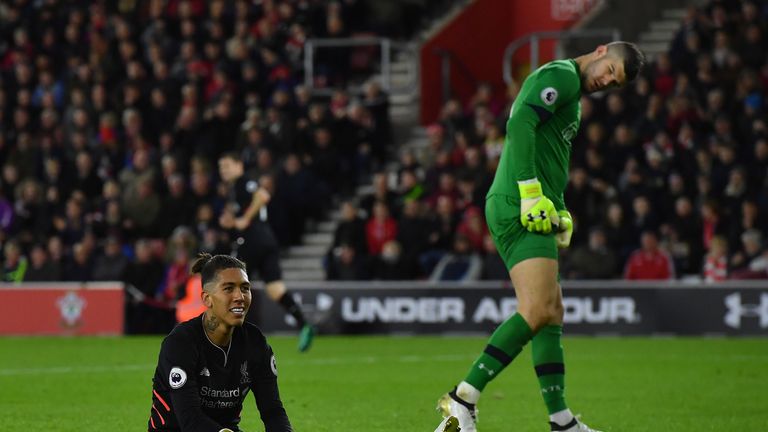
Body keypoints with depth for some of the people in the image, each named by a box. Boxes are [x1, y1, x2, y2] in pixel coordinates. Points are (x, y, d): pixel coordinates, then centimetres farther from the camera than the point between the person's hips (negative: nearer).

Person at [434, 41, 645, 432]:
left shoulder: (572, 94, 26)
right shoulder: (561, 75, -6)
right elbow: (520, 124, -20)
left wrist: (560, 211, 20)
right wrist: (531, 192, -24)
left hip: (531, 211, 11)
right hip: (519, 209, -11)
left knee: (551, 313, 11)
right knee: (537, 312, -18)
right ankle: (462, 400, -20)